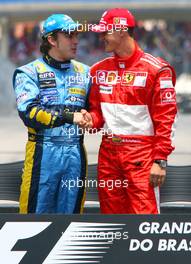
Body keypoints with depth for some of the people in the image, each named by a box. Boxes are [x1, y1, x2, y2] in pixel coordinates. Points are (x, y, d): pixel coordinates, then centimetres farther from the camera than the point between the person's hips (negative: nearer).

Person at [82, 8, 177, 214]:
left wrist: (160, 161, -13)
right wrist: (91, 120, -4)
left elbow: (165, 119, -8)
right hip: (108, 152, 6)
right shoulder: (99, 70, 12)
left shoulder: (155, 69, -6)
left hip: (141, 154, -6)